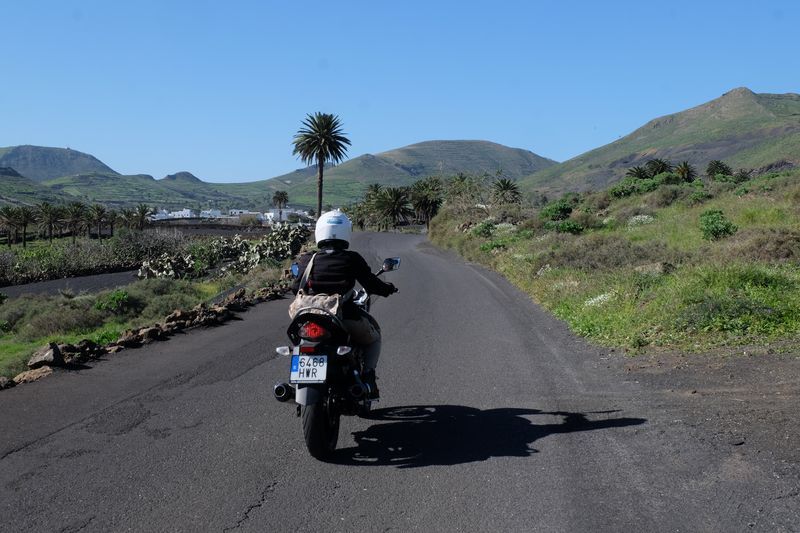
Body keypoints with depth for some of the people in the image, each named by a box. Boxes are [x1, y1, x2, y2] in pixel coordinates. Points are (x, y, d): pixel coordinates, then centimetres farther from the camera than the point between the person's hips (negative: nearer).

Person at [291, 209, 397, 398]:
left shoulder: (307, 259, 3)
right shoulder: (352, 259, -3)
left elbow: (296, 288, 11)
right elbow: (371, 284, 1)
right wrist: (388, 288, 22)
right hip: (346, 317, -2)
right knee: (373, 334, 28)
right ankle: (368, 379, 13)